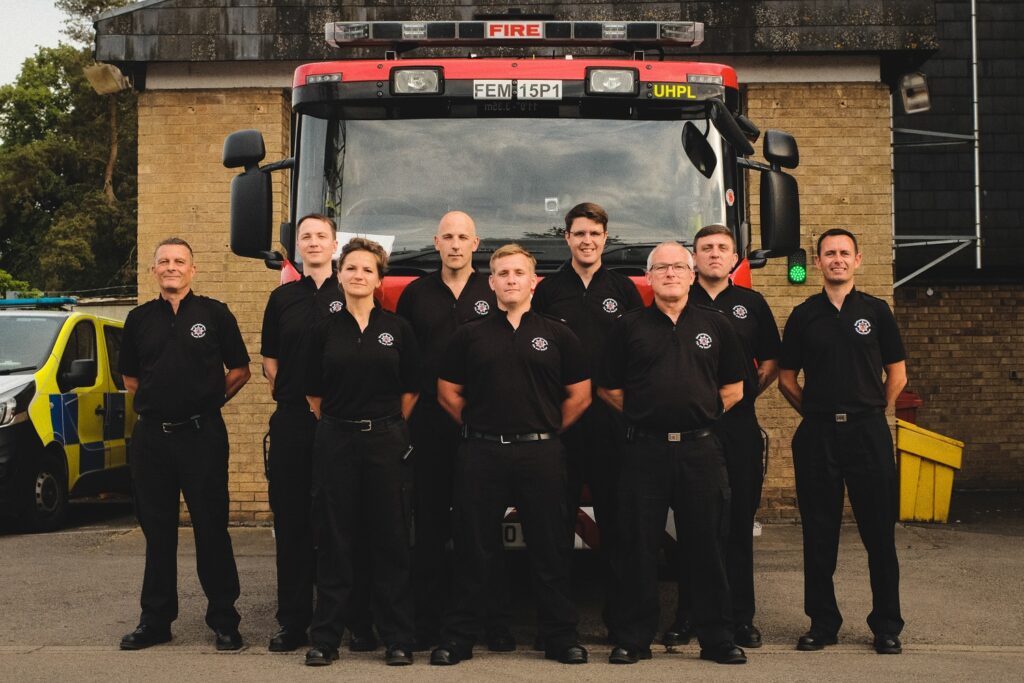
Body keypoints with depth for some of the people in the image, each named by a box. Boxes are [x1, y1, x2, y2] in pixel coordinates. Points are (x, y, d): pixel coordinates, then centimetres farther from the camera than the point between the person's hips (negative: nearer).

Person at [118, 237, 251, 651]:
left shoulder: (214, 314, 2)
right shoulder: (139, 319, 10)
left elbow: (240, 370, 7)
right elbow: (129, 377, 19)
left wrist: (209, 399, 2)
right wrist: (156, 401, 7)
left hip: (202, 434, -3)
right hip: (151, 436, 3)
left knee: (211, 527, 0)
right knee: (157, 530, 9)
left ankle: (223, 620, 8)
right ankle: (156, 620, 18)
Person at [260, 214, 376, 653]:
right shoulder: (283, 298, 13)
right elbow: (270, 360, 16)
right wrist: (290, 394, 5)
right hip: (291, 423, 3)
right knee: (291, 522, 6)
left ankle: (359, 622, 5)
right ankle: (293, 622, 13)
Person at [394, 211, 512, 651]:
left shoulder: (495, 293, 6)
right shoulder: (415, 294, 10)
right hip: (429, 421, 1)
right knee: (429, 520, 5)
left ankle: (493, 620, 6)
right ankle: (427, 618, 11)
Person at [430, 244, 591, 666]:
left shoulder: (557, 335, 6)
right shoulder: (469, 336, 7)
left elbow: (579, 396, 8)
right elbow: (448, 394, 10)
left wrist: (544, 429, 6)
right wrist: (482, 426, 7)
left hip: (541, 453, 0)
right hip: (481, 453, 0)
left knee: (550, 550, 4)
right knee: (473, 549, 4)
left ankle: (561, 637, 14)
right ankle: (457, 637, 12)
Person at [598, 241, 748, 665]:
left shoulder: (714, 325, 9)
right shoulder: (629, 327, 6)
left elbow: (733, 388, 13)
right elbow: (608, 389, 8)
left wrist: (700, 413, 5)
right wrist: (645, 413, 3)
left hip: (700, 448, 1)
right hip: (644, 449, -1)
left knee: (707, 546, 5)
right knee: (638, 547, 3)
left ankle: (717, 638, 15)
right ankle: (633, 640, 12)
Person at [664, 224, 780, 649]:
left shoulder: (751, 304, 11)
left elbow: (770, 362, 17)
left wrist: (745, 394, 8)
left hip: (739, 427, 2)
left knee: (739, 523, 4)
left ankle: (741, 618, 11)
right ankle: (685, 617, 9)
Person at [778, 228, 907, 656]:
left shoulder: (876, 311, 5)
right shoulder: (803, 315, 8)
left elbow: (897, 375, 8)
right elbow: (786, 379, 12)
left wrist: (871, 413, 6)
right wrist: (816, 412, 7)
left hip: (868, 432, -1)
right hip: (816, 434, 1)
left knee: (879, 531, 1)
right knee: (819, 533, 5)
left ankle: (887, 626, 11)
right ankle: (822, 622, 15)